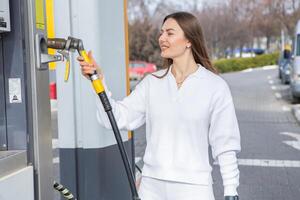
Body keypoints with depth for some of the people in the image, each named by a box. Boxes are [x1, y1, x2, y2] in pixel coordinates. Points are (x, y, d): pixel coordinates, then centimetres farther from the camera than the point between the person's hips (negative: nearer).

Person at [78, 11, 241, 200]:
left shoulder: (215, 86, -4)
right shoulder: (152, 82, 5)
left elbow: (225, 145, -3)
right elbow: (118, 118, -3)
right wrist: (99, 80, -13)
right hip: (152, 184, 3)